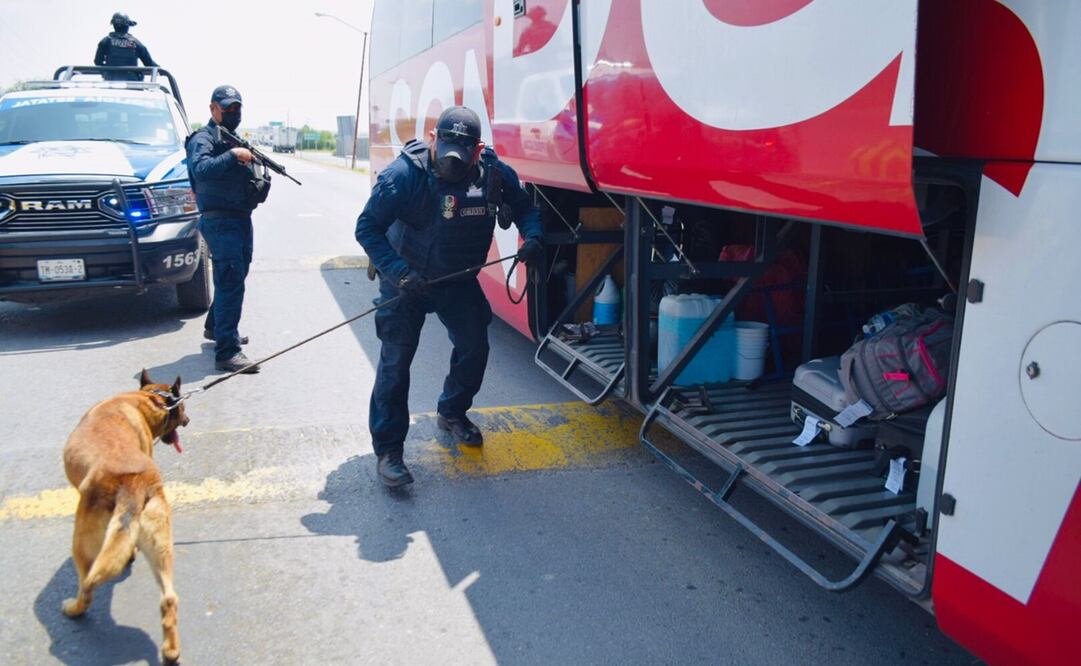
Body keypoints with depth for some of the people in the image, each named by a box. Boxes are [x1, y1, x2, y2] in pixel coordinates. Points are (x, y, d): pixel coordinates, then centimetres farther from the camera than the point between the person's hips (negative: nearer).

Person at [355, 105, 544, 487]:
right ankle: (388, 448, 1)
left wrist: (532, 236, -18)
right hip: (406, 278, -4)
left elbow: (523, 206, 4)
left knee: (475, 347, 7)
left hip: (458, 278, 4)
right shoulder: (404, 174, -26)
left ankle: (452, 413, 35)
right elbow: (367, 227, -23)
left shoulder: (493, 172, -14)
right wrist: (398, 271, -35)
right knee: (396, 359, -9)